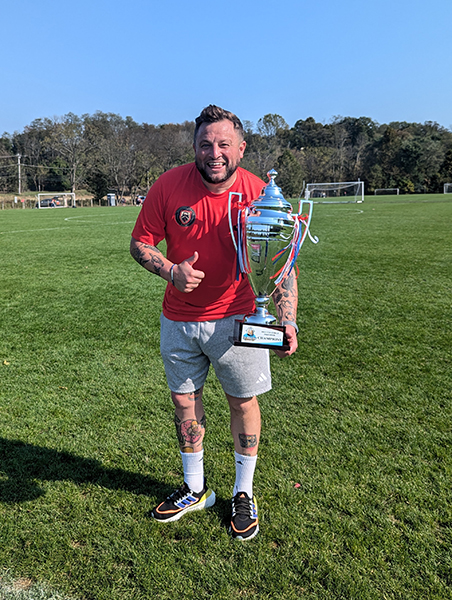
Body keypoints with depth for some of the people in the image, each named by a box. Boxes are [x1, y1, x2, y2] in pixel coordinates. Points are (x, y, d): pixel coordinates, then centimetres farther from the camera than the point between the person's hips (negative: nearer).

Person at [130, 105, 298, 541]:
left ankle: (244, 494, 31)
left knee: (243, 401, 7)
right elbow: (140, 244, -1)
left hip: (235, 318, -2)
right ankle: (195, 489, 36)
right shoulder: (169, 186, -9)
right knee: (184, 401, 13)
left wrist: (287, 321, -22)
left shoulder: (259, 195, -12)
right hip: (178, 320, 3)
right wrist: (171, 271, -20)